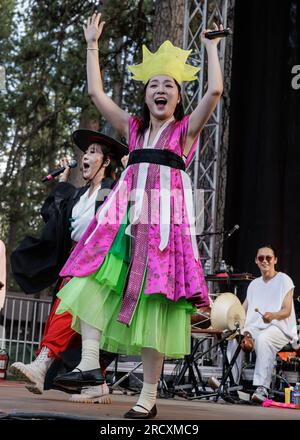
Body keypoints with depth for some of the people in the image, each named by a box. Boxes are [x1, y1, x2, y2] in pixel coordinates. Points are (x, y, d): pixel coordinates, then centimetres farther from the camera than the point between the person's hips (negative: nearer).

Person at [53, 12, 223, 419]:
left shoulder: (186, 129, 7)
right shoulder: (133, 128, 17)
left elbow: (215, 90, -7)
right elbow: (96, 92, 16)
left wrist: (211, 47, 4)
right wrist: (93, 45, 21)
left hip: (166, 216, -4)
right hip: (126, 215, 4)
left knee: (154, 301, -6)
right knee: (92, 280, -18)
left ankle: (148, 396, -2)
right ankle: (90, 362, -22)